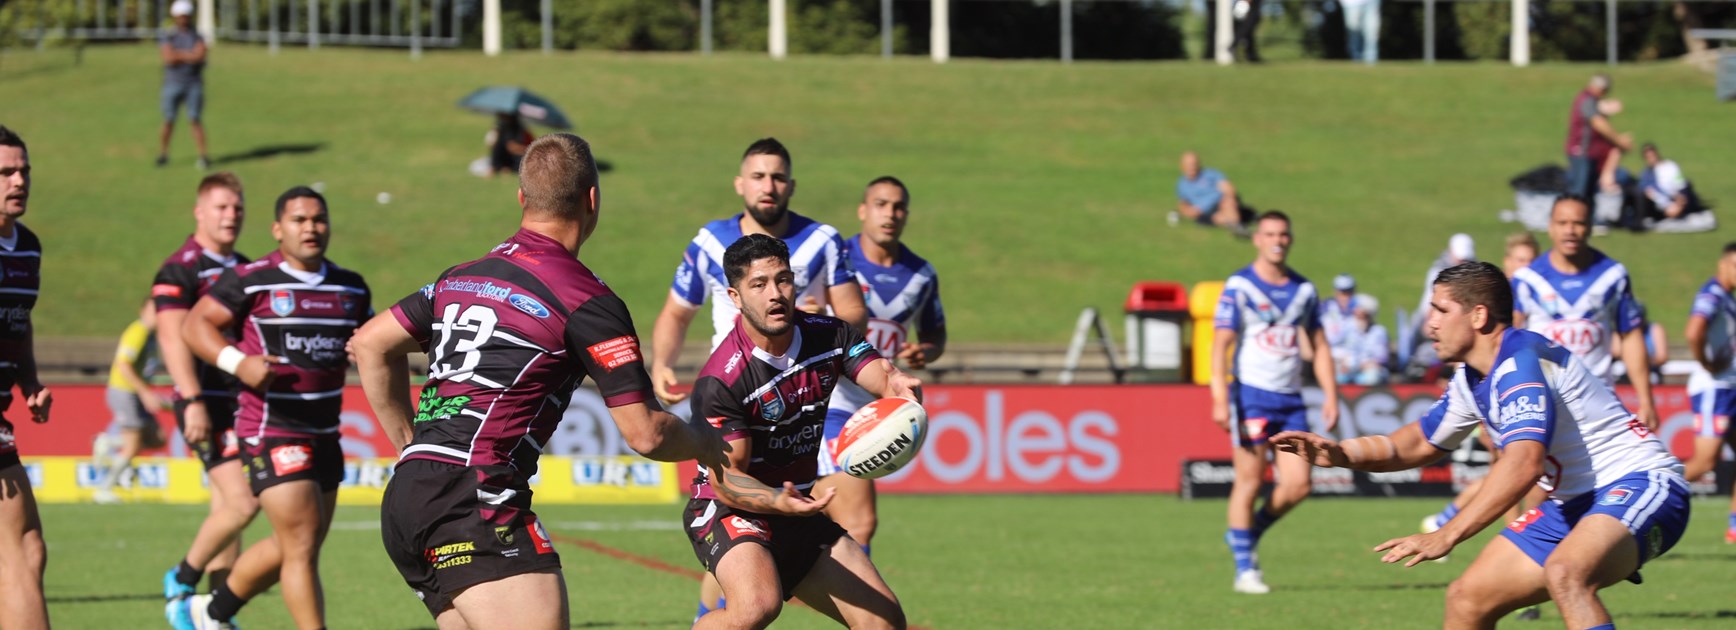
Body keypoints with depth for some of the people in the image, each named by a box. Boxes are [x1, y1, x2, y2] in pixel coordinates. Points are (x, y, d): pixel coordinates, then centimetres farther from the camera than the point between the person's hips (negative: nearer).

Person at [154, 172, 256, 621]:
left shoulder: (245, 270, 16)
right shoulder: (179, 270, -9)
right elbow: (173, 337, -17)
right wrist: (193, 402, -26)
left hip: (245, 400, 8)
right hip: (207, 402, -8)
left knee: (227, 507, 7)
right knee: (241, 503, -16)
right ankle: (182, 580, 2)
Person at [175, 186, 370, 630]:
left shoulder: (351, 287, 9)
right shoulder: (251, 281, -8)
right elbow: (195, 324, -5)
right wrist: (237, 362, -21)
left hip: (324, 435, 7)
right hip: (271, 435, -7)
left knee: (290, 547, 15)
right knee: (302, 545, -11)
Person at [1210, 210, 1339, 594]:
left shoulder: (1304, 289, 12)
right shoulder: (1239, 287, -4)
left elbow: (1318, 347, 17)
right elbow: (1220, 344, -9)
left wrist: (1331, 397, 8)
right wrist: (1220, 400, -19)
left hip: (1291, 400, 5)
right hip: (1251, 394, -5)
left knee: (1298, 485, -3)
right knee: (1250, 480, -7)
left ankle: (1249, 534, 21)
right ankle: (1244, 569, 2)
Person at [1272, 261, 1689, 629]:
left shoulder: (1521, 363, -20)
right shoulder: (1471, 381, 10)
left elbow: (1523, 466, -33)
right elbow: (1420, 443, 25)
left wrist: (1449, 535, -34)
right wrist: (1342, 454, 8)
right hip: (1574, 504, 10)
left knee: (1564, 571, -39)